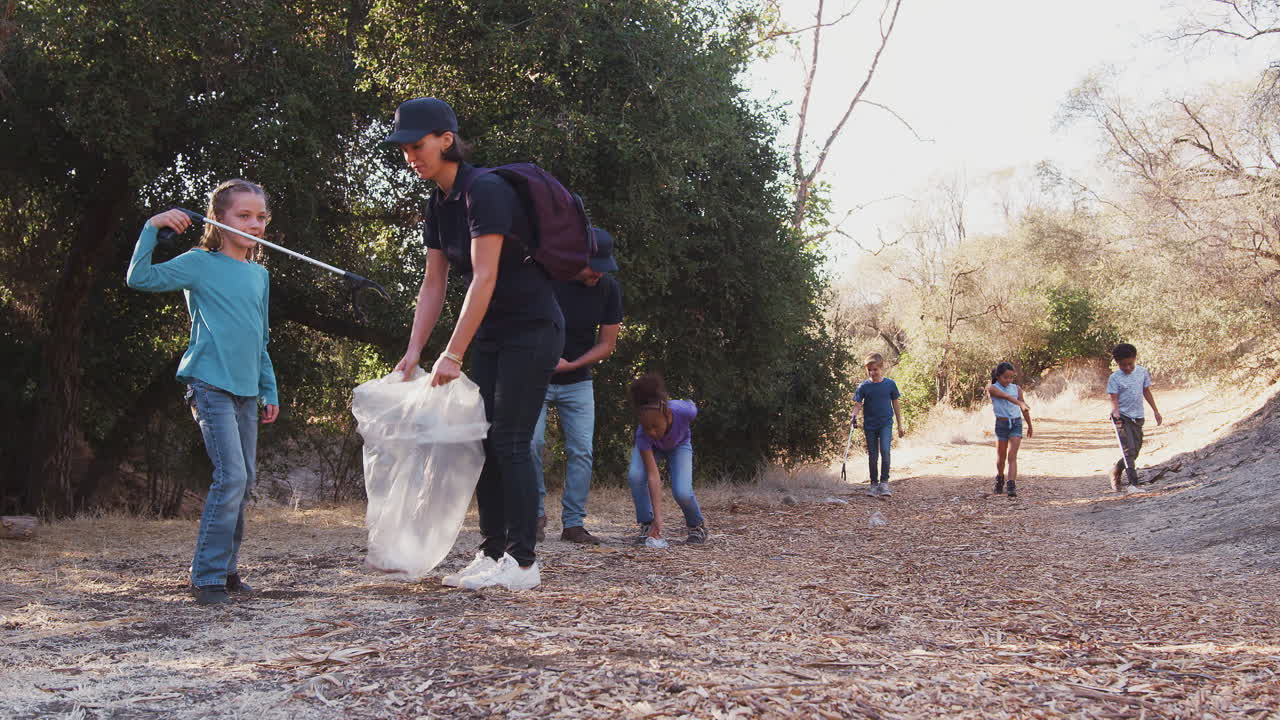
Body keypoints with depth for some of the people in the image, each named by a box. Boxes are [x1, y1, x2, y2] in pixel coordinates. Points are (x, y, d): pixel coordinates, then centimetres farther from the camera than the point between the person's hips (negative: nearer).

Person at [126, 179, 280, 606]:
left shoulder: (260, 275, 16)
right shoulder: (200, 264, -2)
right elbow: (140, 277, -13)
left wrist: (270, 391, 19)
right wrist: (153, 227, -16)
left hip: (246, 391, 7)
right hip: (211, 384, -7)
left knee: (246, 480, 9)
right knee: (231, 477, -15)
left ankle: (226, 567, 21)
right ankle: (207, 577, -6)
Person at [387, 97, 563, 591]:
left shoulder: (486, 192, -20)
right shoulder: (439, 205, 7)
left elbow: (484, 278, -25)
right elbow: (433, 284, 8)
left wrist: (453, 354, -25)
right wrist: (414, 352, 1)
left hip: (531, 331, -9)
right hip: (490, 335, 9)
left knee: (510, 441, -10)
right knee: (482, 440, 7)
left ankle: (522, 561, -4)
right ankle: (493, 553, 13)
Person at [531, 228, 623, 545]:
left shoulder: (609, 288, -7)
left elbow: (606, 344, -1)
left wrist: (570, 365, -13)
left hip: (578, 383, 3)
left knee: (581, 451, -5)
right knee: (532, 442, -16)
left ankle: (573, 524, 3)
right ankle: (537, 513, 2)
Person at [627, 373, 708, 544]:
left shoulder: (684, 411, -41)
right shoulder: (643, 434, -40)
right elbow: (653, 475, -39)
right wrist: (657, 517, -44)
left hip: (679, 445, 0)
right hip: (649, 447, 0)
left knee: (682, 492, -23)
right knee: (635, 475, -31)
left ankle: (697, 526, 9)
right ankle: (647, 525, -9)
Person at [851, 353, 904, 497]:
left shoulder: (890, 384, -2)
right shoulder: (864, 386, -3)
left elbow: (895, 404, 7)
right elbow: (858, 404, -5)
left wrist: (900, 425, 10)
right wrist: (854, 415, -28)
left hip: (886, 423, -1)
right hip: (870, 425, 1)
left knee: (885, 450, -20)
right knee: (872, 456, 6)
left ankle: (884, 482, -13)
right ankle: (874, 484, 19)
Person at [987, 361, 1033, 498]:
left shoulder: (1016, 388, 7)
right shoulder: (992, 388, -4)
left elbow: (1024, 408, 15)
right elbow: (1006, 396, -22)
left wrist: (1030, 425, 23)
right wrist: (1020, 403, -38)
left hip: (1016, 424, 2)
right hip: (1002, 423, -1)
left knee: (1012, 456, -9)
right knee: (1001, 456, 9)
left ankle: (1011, 486, -18)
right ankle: (999, 480, 34)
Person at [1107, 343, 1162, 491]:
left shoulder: (1142, 372, 4)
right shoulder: (1115, 378, -9)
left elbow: (1147, 392, 14)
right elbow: (1114, 399, -13)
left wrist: (1156, 411, 16)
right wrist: (1116, 412, -32)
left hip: (1137, 417, 5)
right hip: (1123, 417, -5)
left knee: (1136, 450, 9)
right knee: (1129, 449, -14)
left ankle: (1116, 472, 30)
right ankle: (1134, 482, -15)